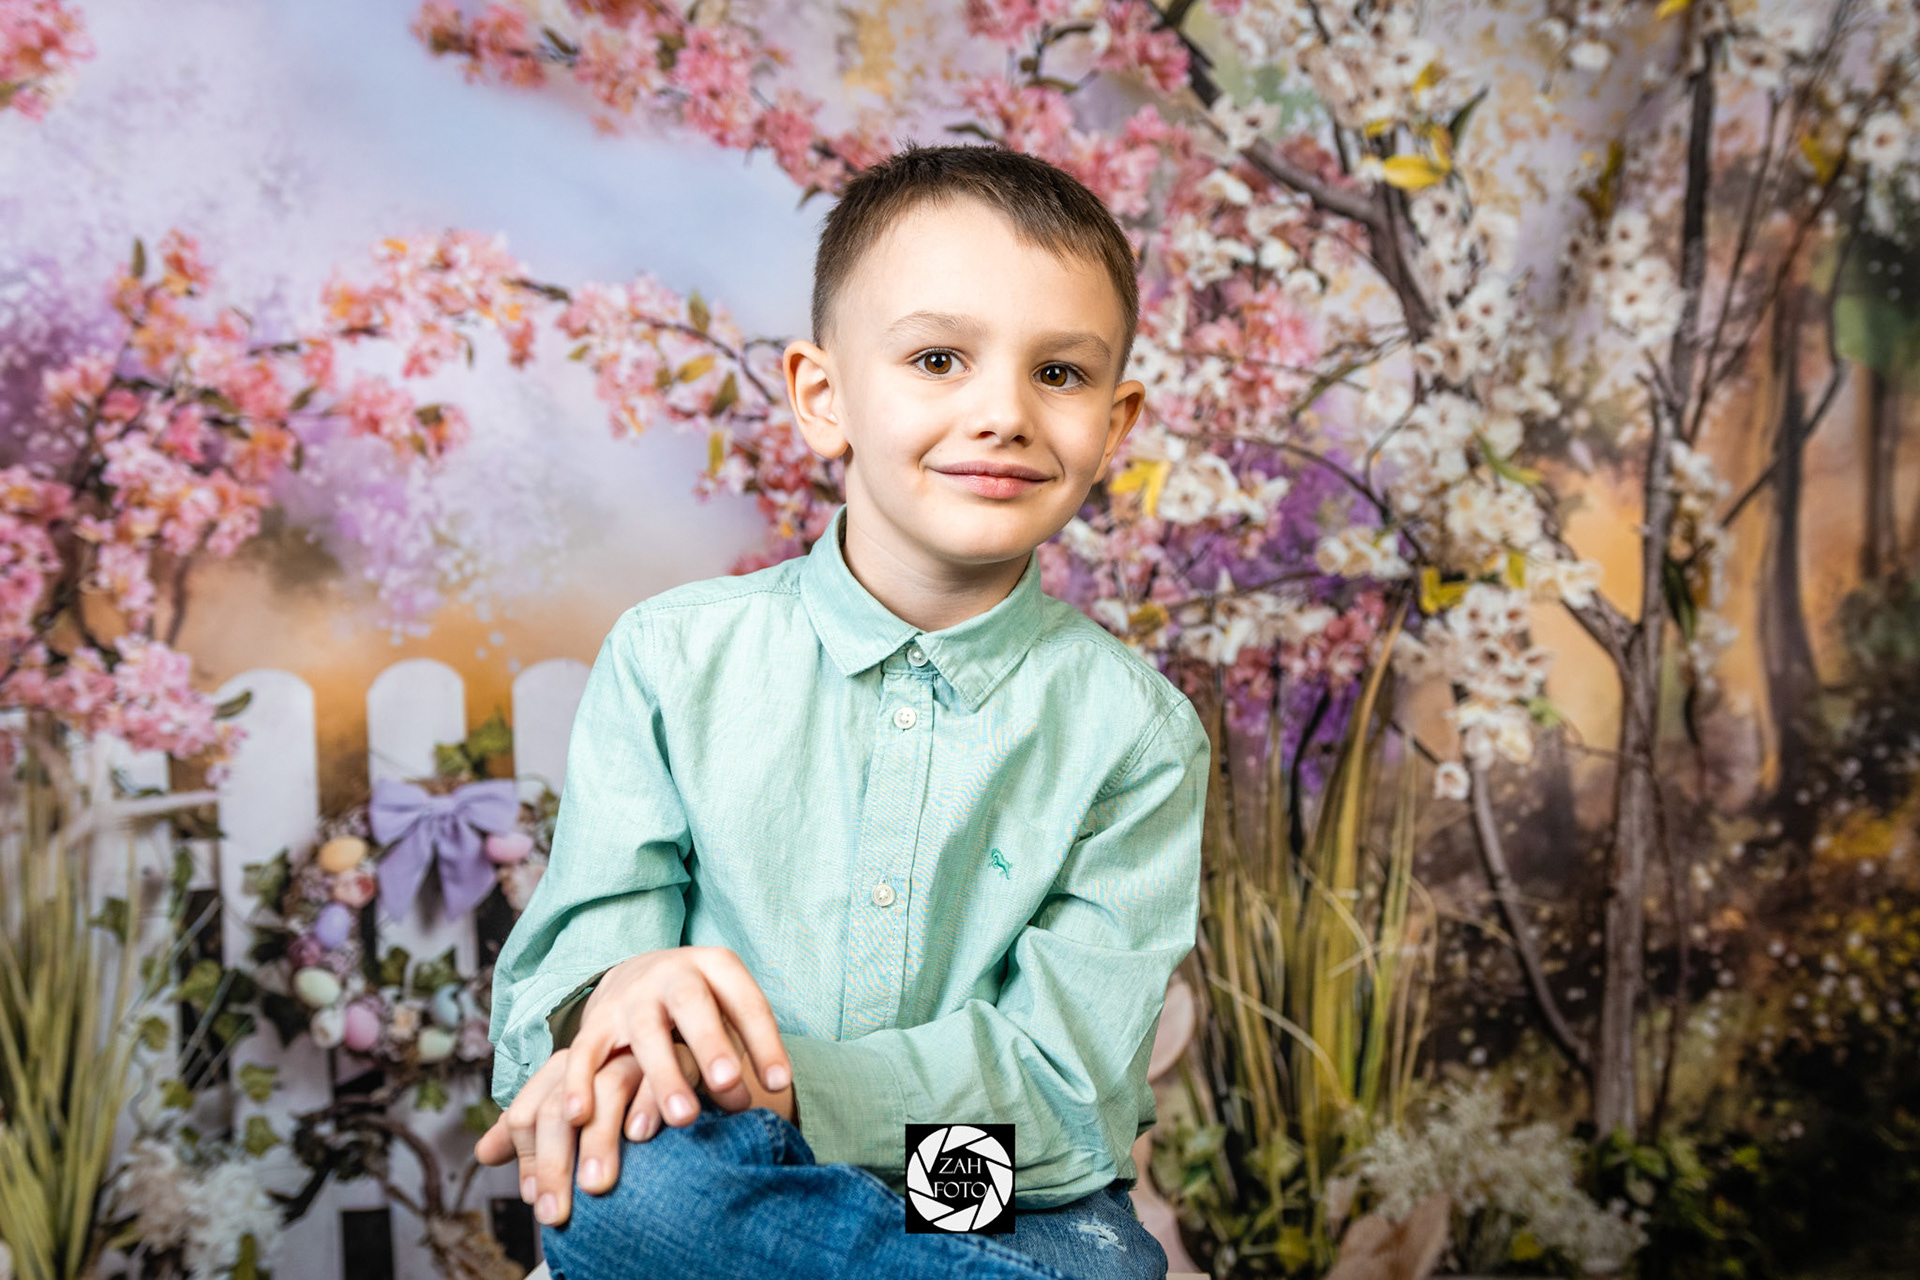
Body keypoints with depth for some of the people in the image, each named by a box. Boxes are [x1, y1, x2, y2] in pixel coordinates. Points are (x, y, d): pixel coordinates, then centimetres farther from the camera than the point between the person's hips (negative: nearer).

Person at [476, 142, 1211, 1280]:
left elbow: (1065, 1089, -10)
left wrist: (753, 1078, -24)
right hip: (723, 1176, 2)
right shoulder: (672, 659, -1)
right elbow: (560, 975, -3)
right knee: (615, 1179, -30)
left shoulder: (1137, 730, -3)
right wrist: (621, 997, -29)